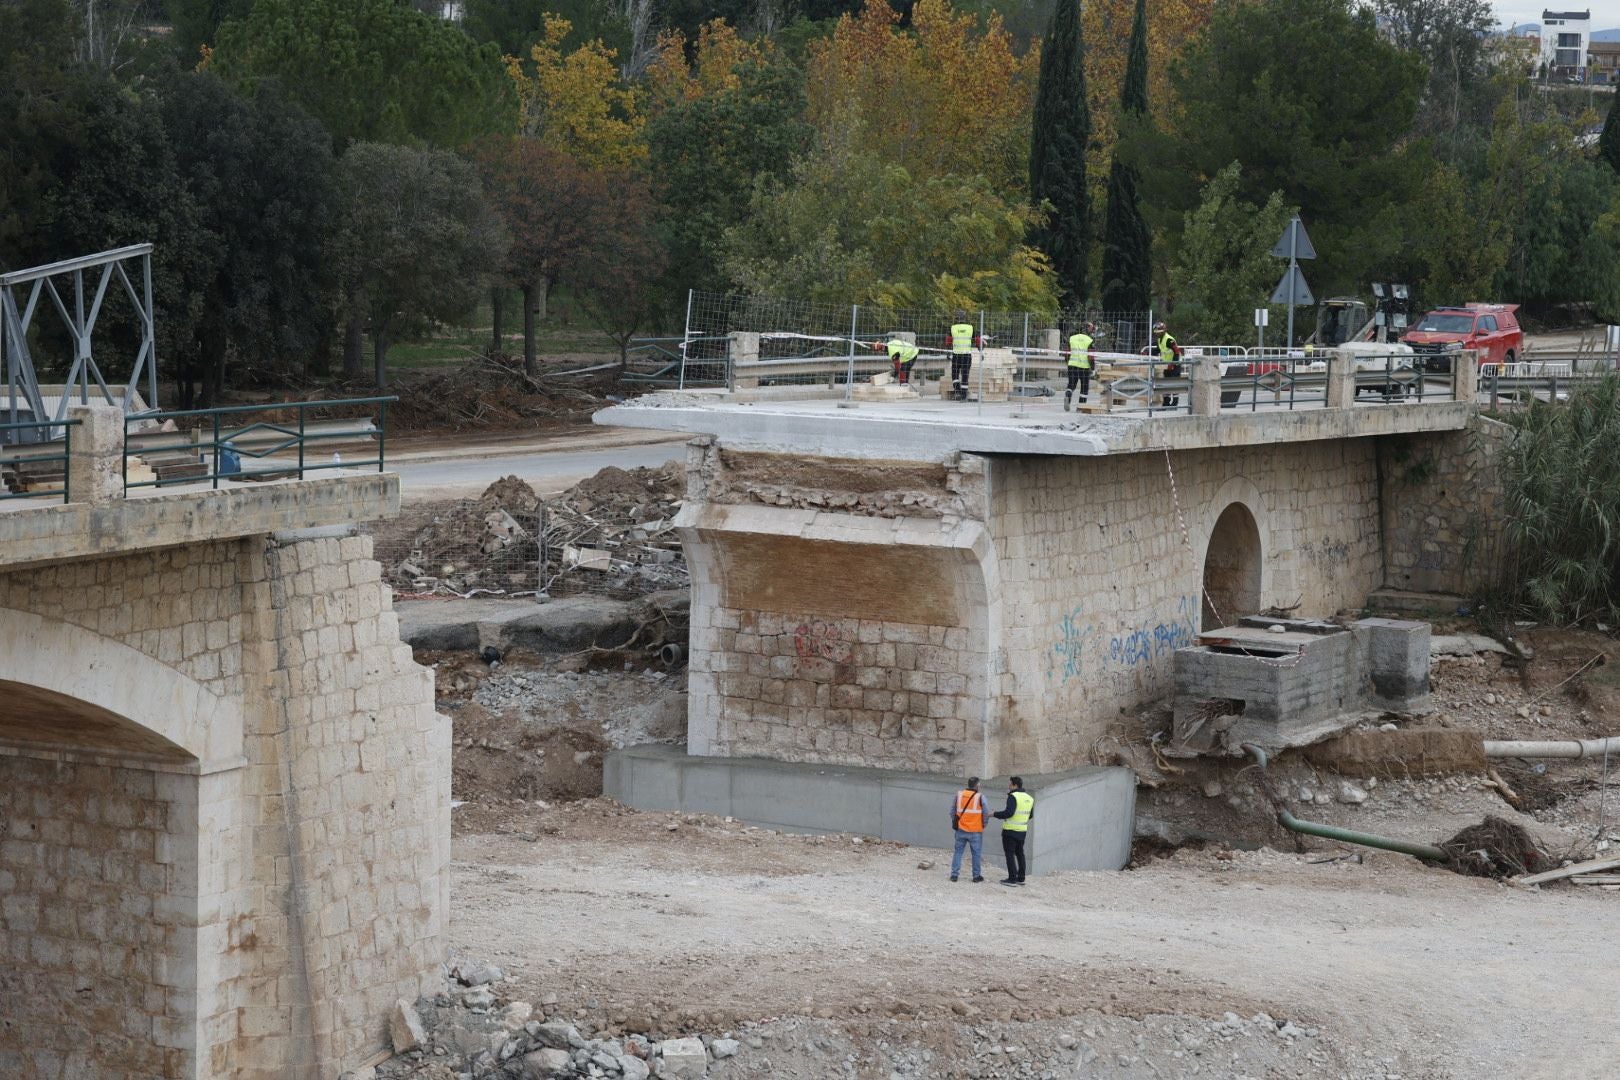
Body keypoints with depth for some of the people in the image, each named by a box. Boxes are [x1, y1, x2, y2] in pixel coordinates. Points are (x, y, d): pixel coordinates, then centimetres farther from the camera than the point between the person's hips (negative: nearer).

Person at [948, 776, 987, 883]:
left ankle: (954, 874, 7)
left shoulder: (959, 794, 1)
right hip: (975, 831, -3)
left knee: (958, 851, 10)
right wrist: (984, 825, 10)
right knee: (976, 853, 8)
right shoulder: (980, 796, -10)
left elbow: (953, 810, 9)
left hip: (961, 830, 3)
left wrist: (954, 822, 21)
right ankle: (977, 875, 13)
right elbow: (985, 813, -6)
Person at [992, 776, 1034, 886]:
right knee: (1020, 853, 17)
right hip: (1022, 831, 8)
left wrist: (994, 814, -14)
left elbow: (1008, 812, -25)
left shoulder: (1013, 796, -16)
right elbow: (1030, 815, 17)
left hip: (1010, 831, -8)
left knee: (1010, 854, -2)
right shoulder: (1029, 798, 9)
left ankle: (1012, 879, -4)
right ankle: (1021, 878, 20)